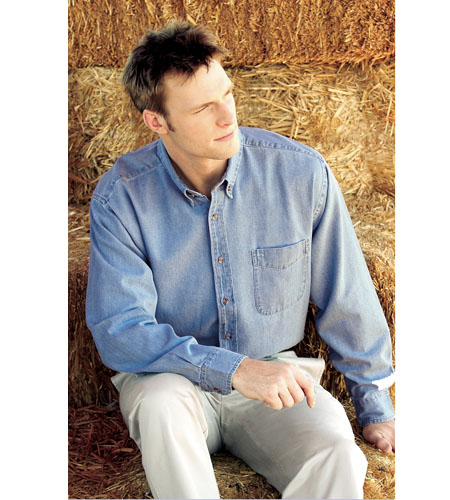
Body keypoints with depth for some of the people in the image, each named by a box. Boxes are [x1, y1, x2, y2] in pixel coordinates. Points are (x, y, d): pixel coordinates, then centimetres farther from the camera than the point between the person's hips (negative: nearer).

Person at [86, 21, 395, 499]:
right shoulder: (120, 197, -13)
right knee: (161, 403, -35)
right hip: (169, 376, 0)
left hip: (276, 374, 0)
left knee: (337, 456, -29)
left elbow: (347, 300, 1)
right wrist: (232, 369, -29)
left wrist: (375, 409, 9)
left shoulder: (302, 173, -10)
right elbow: (117, 333, -17)